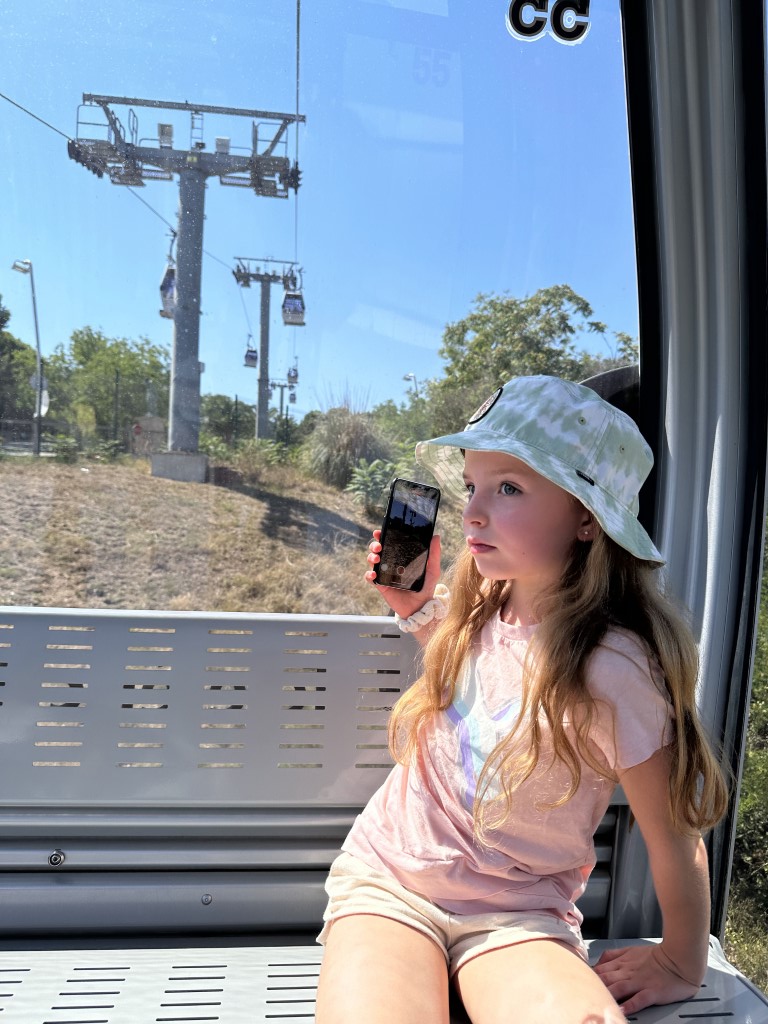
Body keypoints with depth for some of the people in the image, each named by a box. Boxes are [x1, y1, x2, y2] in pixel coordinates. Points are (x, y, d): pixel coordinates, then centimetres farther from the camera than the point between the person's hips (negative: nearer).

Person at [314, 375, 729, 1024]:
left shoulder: (611, 668, -23)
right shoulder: (480, 604, -5)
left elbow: (676, 837, -10)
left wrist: (682, 965, 4)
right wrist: (419, 609, 3)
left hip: (513, 915, -3)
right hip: (384, 874, 3)